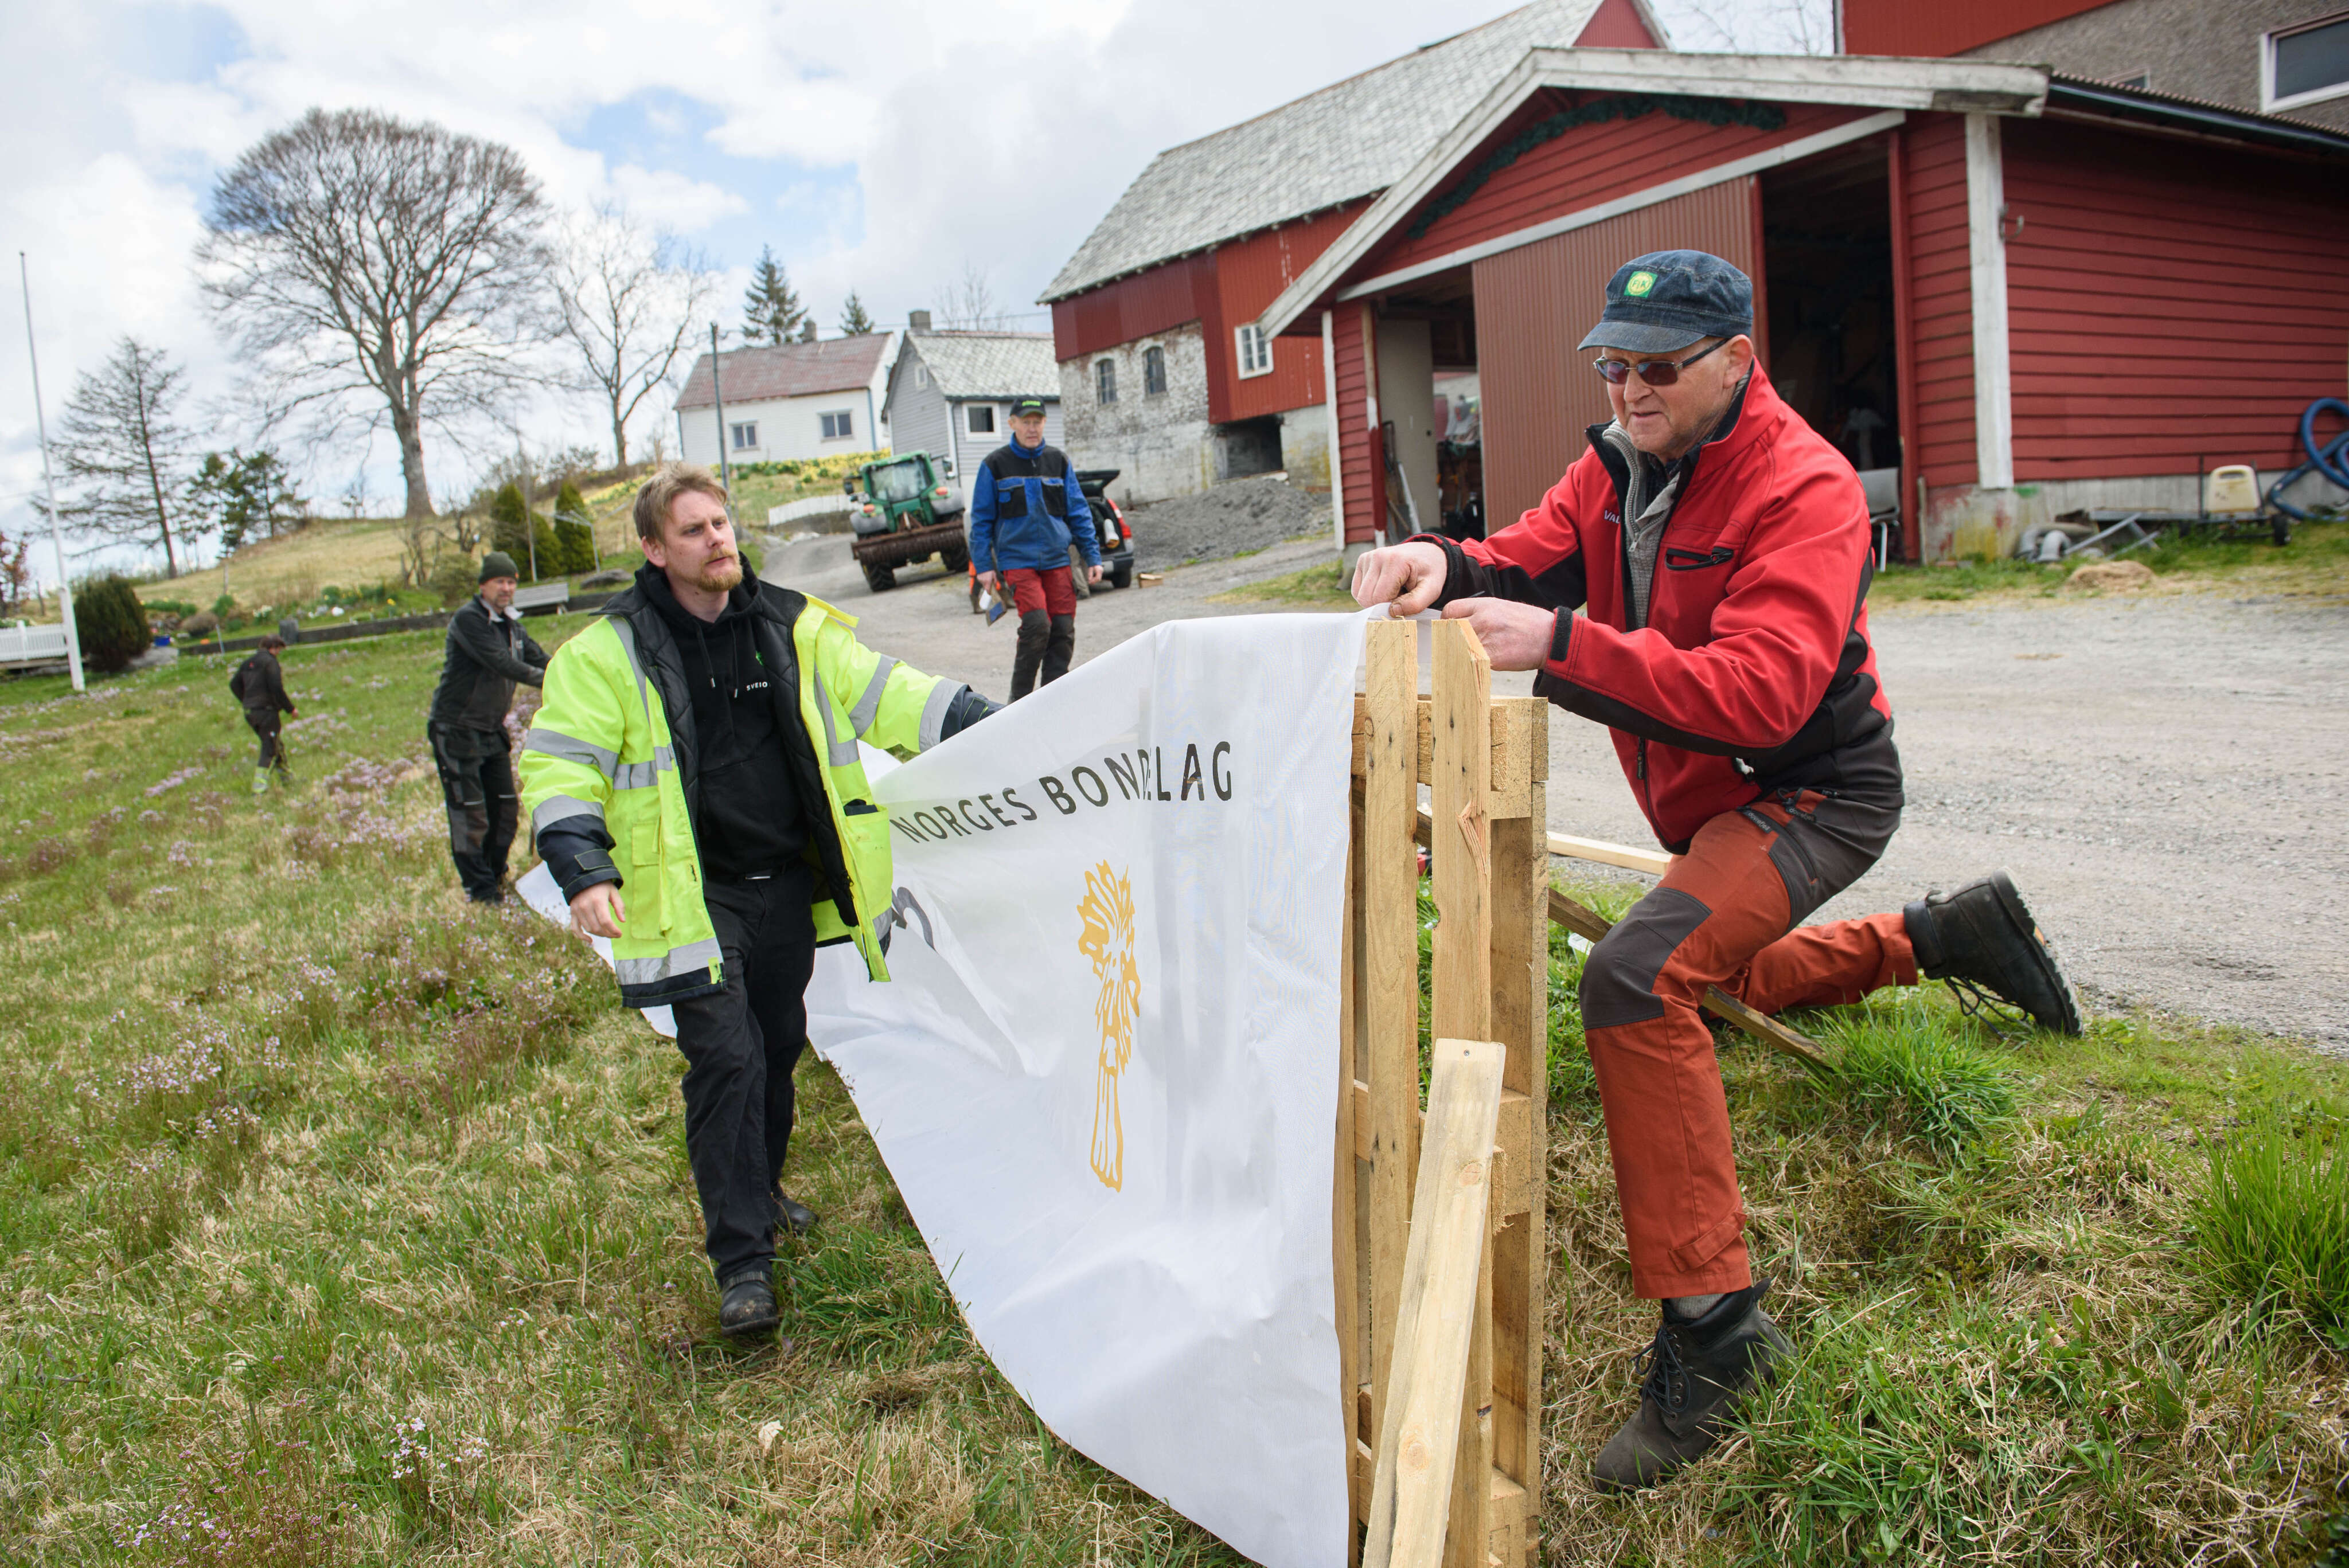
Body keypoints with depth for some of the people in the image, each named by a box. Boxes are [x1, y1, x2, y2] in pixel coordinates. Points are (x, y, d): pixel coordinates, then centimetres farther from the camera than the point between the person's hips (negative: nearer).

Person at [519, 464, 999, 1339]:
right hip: (694, 897, -4)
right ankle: (741, 1259, 1)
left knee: (779, 1046, 15)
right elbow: (559, 765, -8)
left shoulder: (792, 628, 5)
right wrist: (584, 870, -22)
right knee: (726, 1061, -9)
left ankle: (759, 1193, 39)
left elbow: (884, 695, 9)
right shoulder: (611, 652, -6)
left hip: (787, 883, 4)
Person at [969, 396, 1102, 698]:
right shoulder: (995, 465, 3)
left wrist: (1092, 556, 7)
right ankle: (1018, 702, -4)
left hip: (1057, 559, 4)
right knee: (1037, 624, -18)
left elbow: (1078, 512, 13)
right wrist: (984, 565, 0)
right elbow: (981, 519, 5)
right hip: (1017, 558, -3)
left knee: (1063, 629, -3)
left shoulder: (1058, 461, 11)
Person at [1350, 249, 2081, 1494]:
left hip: (1814, 790, -9)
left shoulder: (1804, 489, -25)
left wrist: (1559, 645, -50)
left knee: (1636, 979, -32)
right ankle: (1945, 933, 50)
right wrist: (1445, 567, -34)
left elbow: (1758, 691, -38)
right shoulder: (1618, 464, 0)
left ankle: (1711, 1320, -23)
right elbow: (1532, 559, -10)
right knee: (1737, 978, 32)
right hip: (1706, 799, 9)